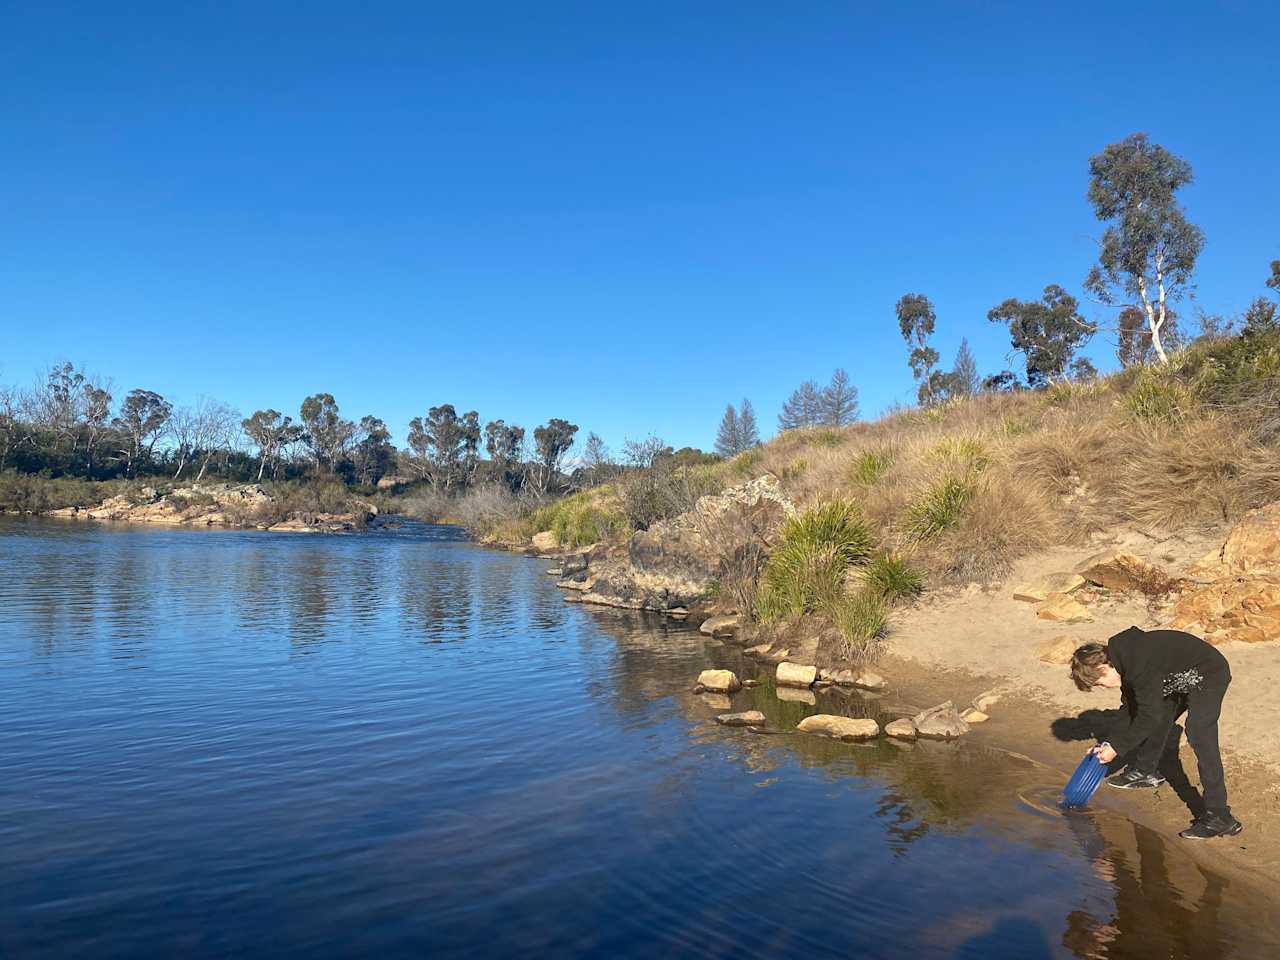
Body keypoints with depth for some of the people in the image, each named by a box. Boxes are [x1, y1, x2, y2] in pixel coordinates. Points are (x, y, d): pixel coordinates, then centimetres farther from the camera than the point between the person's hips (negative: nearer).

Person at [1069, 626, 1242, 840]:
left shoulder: (1140, 667, -33)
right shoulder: (1122, 656, -4)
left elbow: (1148, 716, -28)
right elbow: (1135, 707, 7)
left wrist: (1116, 746, -22)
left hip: (1208, 675, -11)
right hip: (1182, 678, 11)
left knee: (1199, 735, -22)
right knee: (1159, 721, 20)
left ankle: (1219, 817, -21)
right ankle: (1145, 771, 43)